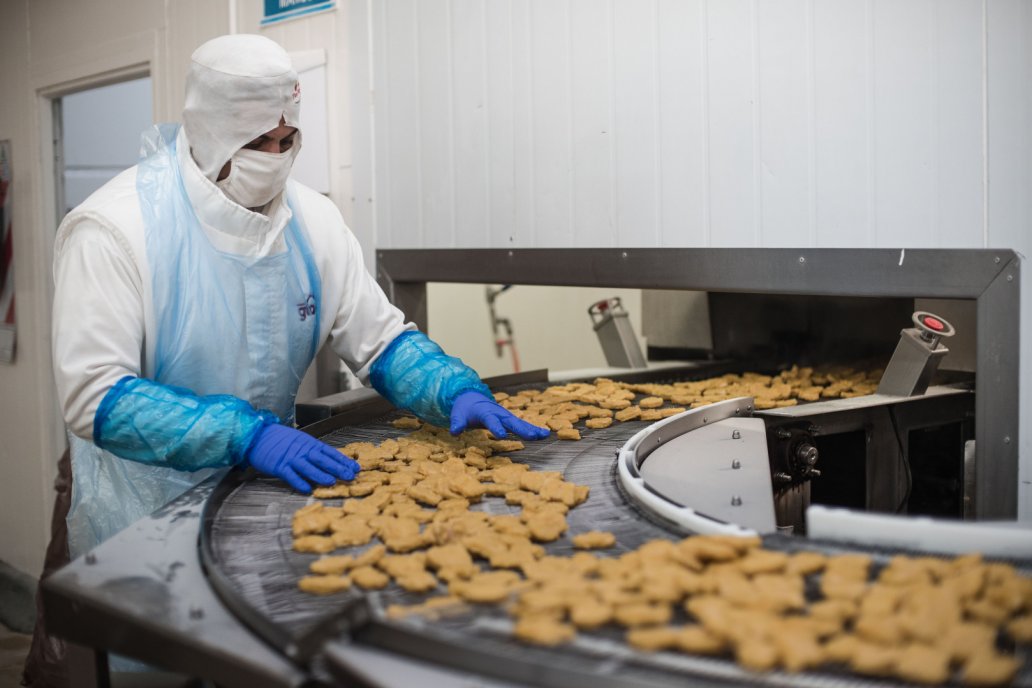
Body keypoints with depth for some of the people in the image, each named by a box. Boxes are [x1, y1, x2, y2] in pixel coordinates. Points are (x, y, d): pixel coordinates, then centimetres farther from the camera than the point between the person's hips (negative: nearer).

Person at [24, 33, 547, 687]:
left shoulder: (312, 217, -4)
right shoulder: (114, 227, -20)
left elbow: (379, 336, -1)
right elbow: (95, 397, -26)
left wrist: (458, 391, -21)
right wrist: (247, 435, -35)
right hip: (147, 507, -4)